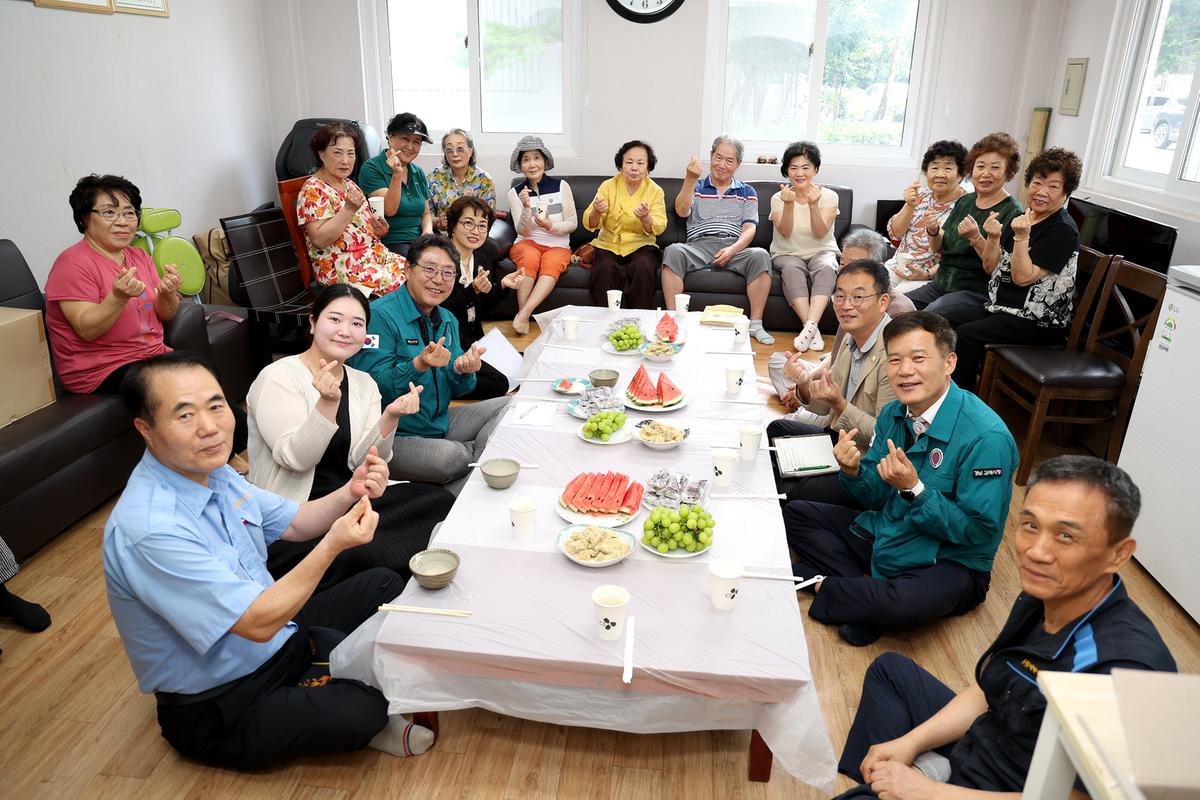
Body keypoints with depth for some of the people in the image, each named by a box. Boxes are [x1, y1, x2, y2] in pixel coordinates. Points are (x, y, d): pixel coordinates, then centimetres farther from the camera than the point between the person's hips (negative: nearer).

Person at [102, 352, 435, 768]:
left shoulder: (211, 472, -5)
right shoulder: (149, 530, -32)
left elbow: (293, 523, 7)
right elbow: (258, 623, -29)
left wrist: (350, 492, -11)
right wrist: (333, 545, -31)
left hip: (275, 637, 9)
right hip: (219, 710, -8)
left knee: (383, 584, 11)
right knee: (362, 711, -27)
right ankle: (362, 723, 6)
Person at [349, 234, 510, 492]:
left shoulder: (448, 321, 9)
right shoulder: (380, 316, -16)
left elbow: (455, 390, 8)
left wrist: (462, 371, -14)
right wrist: (417, 366, -35)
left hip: (439, 423, 9)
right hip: (392, 436, -8)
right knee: (451, 456, -34)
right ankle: (480, 452, 2)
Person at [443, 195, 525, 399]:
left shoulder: (485, 258, 8)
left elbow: (480, 312, 10)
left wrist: (502, 285, -3)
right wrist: (472, 290, -28)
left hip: (473, 338, 8)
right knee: (498, 384, -20)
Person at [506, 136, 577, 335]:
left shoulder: (561, 186, 2)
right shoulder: (515, 192, 4)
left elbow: (572, 223, 4)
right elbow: (523, 231, -2)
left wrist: (551, 226, -16)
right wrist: (526, 207, -21)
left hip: (557, 245, 0)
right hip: (527, 243, 0)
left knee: (552, 263, -35)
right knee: (530, 258, -35)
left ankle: (523, 314, -41)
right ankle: (523, 317, -33)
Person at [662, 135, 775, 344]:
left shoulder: (747, 192, 19)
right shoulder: (696, 187, 18)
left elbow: (749, 229, 7)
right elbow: (682, 211, -1)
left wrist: (732, 249, -12)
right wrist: (690, 179, -14)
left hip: (734, 247, 1)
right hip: (699, 245, 0)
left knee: (760, 255, -31)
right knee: (673, 251, -32)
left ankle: (755, 324, -25)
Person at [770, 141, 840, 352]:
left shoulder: (828, 196, 0)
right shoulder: (779, 198, 0)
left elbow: (820, 233, -13)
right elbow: (785, 232, -13)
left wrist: (813, 204, -27)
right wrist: (789, 204, -28)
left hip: (821, 252, 0)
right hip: (787, 254, 0)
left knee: (826, 268, -34)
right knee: (792, 269, -35)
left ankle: (810, 326, -44)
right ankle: (812, 329, -39)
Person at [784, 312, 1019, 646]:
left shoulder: (987, 437, -24)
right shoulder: (892, 414, -2)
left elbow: (979, 531, -21)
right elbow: (875, 497, 4)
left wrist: (914, 489, -30)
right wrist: (853, 471, -18)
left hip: (948, 561, -7)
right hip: (883, 536, 7)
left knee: (907, 601, -38)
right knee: (796, 513, 1)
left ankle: (822, 586, -10)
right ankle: (869, 594, -12)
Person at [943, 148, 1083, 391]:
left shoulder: (1064, 231, -12)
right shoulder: (1022, 218, 11)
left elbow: (1023, 277, -19)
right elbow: (991, 267, 11)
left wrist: (1021, 237, -27)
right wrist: (993, 237, -5)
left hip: (1037, 321, -8)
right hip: (1001, 307, 8)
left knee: (965, 336, -25)